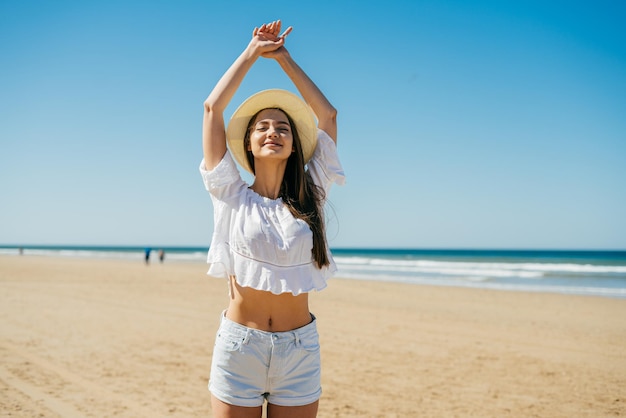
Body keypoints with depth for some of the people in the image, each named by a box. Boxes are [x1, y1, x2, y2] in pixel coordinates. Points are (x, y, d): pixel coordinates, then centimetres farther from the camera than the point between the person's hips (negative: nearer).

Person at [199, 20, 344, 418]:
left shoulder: (308, 198, 5)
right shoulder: (233, 197, 1)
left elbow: (328, 114, 7)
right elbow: (213, 107, 0)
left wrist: (284, 57, 11)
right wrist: (253, 51, 9)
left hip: (299, 347, 2)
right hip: (239, 344, -1)